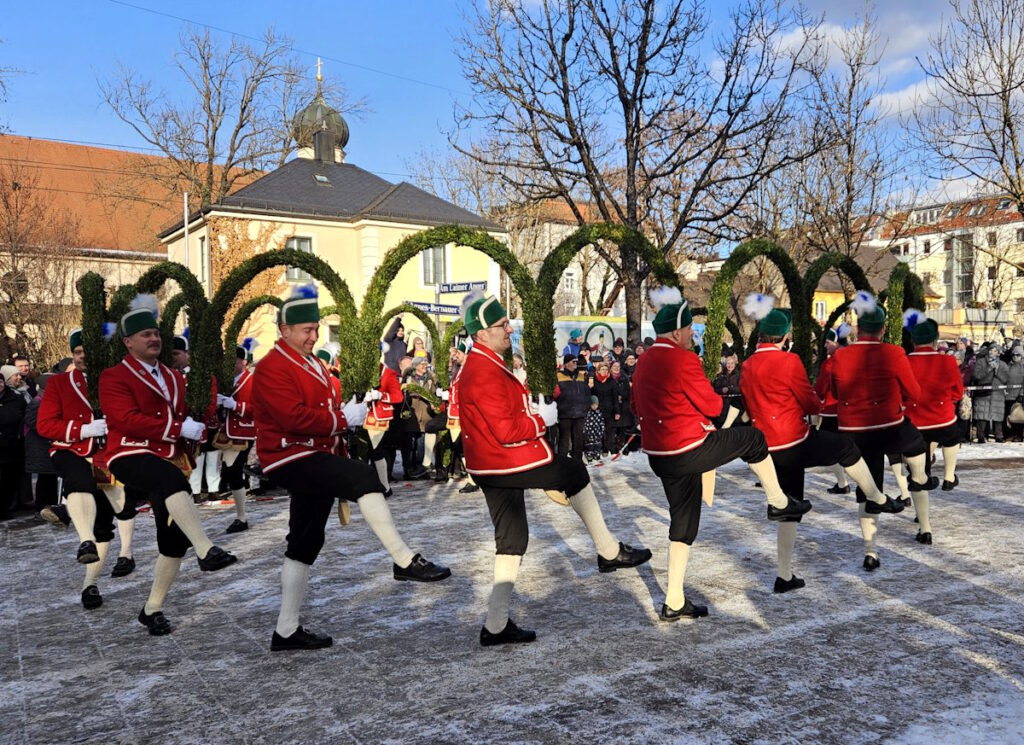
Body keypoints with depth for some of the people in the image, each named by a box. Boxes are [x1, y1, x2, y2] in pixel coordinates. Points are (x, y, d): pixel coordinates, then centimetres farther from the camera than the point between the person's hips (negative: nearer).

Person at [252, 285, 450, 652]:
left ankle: (287, 631, 20)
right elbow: (294, 417, -24)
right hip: (291, 460, -10)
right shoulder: (272, 367, -11)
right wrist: (341, 418, -15)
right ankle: (405, 561, -27)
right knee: (363, 476, -29)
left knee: (305, 543, 11)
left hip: (316, 459, 10)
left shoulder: (314, 365, 19)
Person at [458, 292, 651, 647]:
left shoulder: (480, 365, 14)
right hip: (508, 460, -10)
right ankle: (609, 551, 19)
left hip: (491, 468, 11)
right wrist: (543, 419, -11)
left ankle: (496, 626, 17)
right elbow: (507, 431, -24)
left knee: (511, 539, 13)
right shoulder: (485, 372, -20)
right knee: (576, 474, 5)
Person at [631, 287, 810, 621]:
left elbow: (638, 408, 19)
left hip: (659, 457, 8)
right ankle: (779, 503, 31)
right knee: (753, 439, 13)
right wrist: (731, 409, 10)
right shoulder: (684, 360, -17)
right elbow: (712, 405, -11)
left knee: (683, 521, 16)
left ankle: (674, 602, 19)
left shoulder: (643, 362, 10)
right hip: (690, 451, -8)